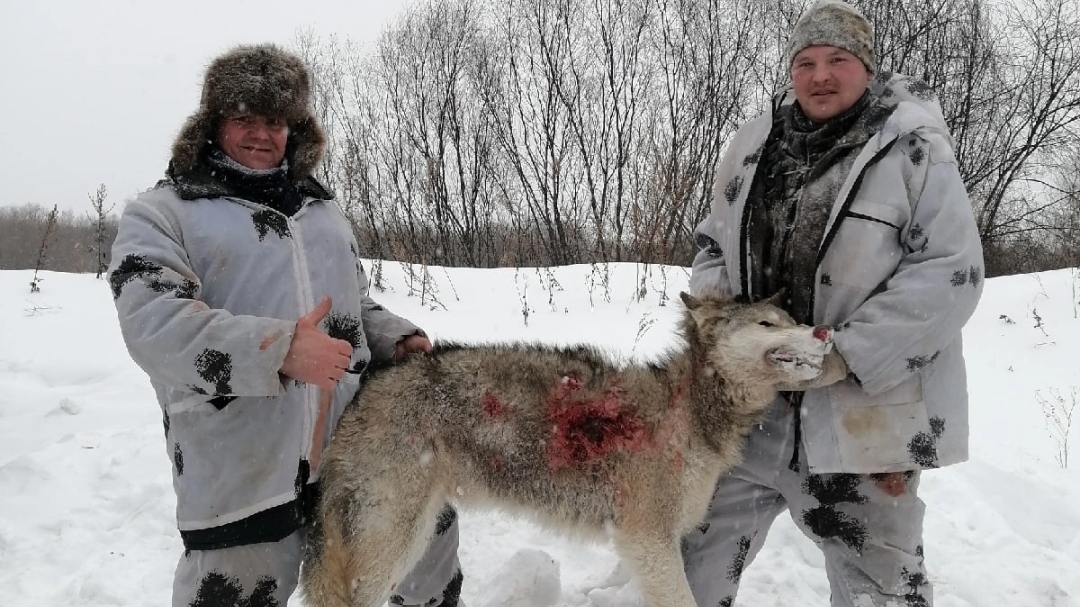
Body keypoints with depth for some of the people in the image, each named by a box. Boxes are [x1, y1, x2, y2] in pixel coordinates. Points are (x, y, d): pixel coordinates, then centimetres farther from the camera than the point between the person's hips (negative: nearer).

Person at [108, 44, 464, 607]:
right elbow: (154, 323, -15)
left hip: (361, 447, 6)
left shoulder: (320, 208, 19)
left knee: (430, 531, 17)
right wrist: (278, 350, -26)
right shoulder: (161, 212, 0)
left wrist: (396, 340, 6)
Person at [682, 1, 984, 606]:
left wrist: (849, 354, -19)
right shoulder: (754, 146, 6)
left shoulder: (912, 149, -9)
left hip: (863, 414, -4)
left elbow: (951, 270, -14)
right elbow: (714, 243, 16)